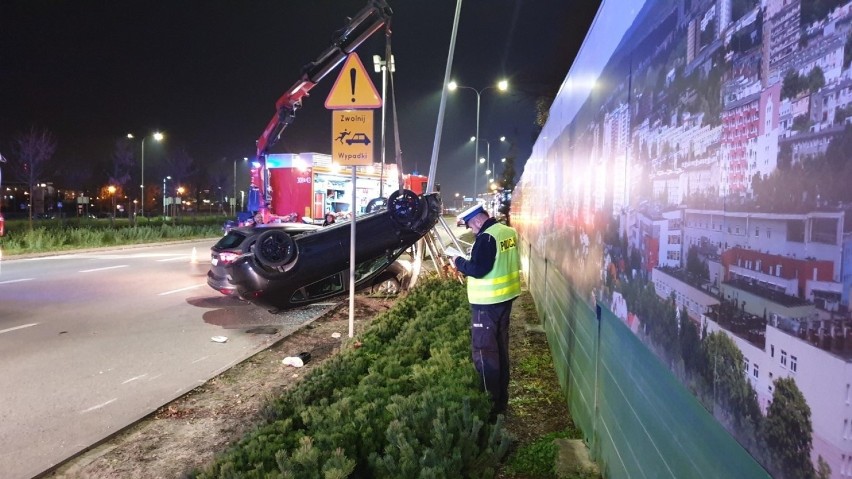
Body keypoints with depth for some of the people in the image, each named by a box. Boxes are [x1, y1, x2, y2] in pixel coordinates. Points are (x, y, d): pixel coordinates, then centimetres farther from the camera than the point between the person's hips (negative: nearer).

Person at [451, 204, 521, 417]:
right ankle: (501, 396, 28)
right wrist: (468, 260, 15)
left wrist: (459, 262, -7)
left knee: (483, 349, -1)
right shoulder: (509, 232, 7)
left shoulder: (486, 238, -21)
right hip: (506, 296, 9)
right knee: (501, 346, 17)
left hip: (487, 301, -9)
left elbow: (478, 269, -24)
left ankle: (490, 401, 4)